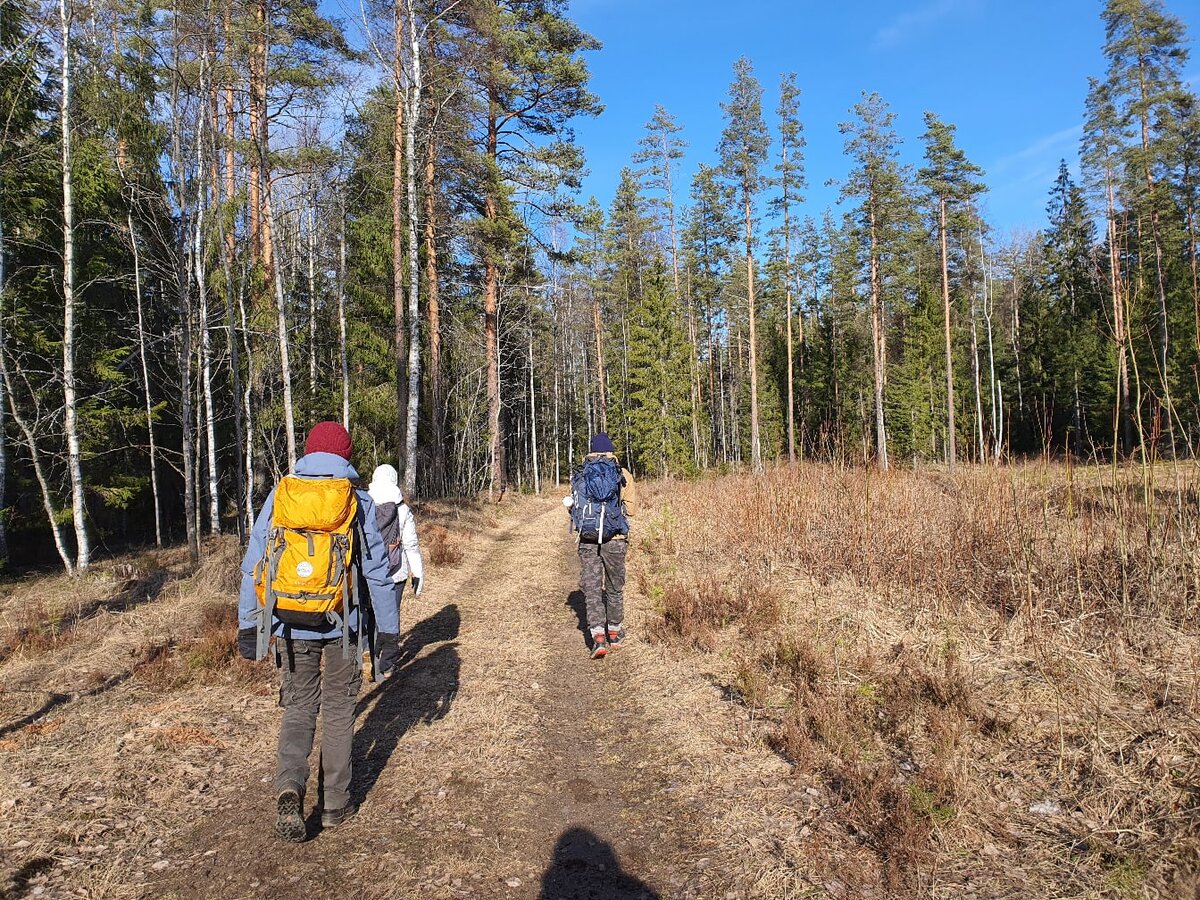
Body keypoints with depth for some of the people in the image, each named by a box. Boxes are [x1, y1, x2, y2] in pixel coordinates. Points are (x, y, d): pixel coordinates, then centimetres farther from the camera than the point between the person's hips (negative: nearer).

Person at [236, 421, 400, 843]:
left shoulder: (279, 496, 0)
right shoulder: (358, 502, -4)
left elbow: (253, 565, 3)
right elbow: (378, 572, -3)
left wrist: (247, 626, 12)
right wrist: (389, 633, 3)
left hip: (290, 627, 1)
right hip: (341, 627, -1)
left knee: (298, 709, 15)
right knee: (338, 712, 14)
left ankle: (289, 788, -6)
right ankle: (334, 805, 22)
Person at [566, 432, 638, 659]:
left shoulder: (579, 475, 4)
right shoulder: (623, 475, -1)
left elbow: (573, 508, 7)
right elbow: (631, 509, -1)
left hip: (587, 540, 0)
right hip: (614, 539, 0)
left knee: (591, 588, 5)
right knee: (614, 587, 16)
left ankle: (598, 637, -7)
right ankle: (614, 633, 29)